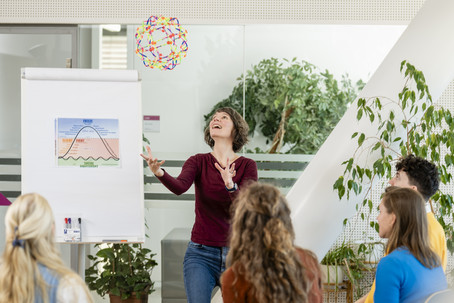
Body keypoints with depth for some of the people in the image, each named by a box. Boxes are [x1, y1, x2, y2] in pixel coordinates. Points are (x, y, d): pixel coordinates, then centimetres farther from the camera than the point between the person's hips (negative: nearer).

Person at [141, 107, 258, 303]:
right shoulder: (199, 162, 2)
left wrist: (230, 185, -35)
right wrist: (159, 173, -41)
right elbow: (180, 186, -20)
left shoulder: (247, 166, 0)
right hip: (201, 253, 0)